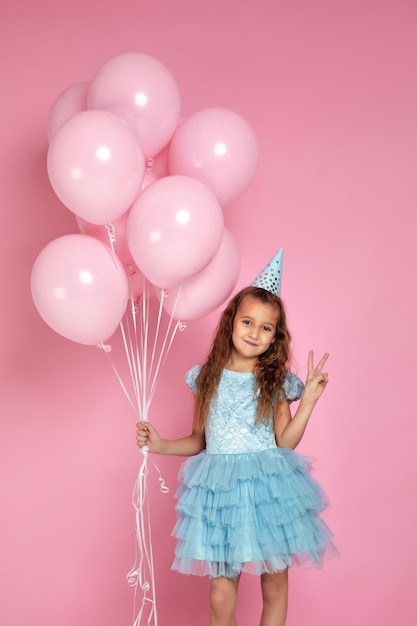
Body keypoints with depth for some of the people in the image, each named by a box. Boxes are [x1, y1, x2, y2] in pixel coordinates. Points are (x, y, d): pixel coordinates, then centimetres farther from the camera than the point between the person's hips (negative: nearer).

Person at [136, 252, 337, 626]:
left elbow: (285, 442, 0)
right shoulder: (207, 378, 5)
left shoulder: (277, 381, 2)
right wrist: (162, 445, 0)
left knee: (275, 585, 10)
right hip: (219, 490, 0)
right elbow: (199, 440, 12)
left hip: (268, 489, 0)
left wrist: (308, 401, -7)